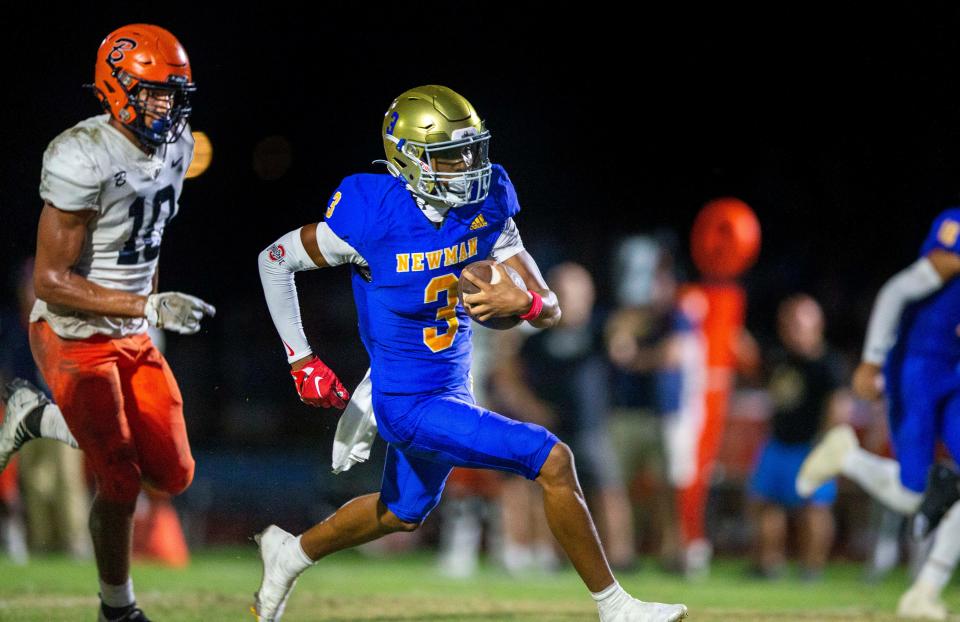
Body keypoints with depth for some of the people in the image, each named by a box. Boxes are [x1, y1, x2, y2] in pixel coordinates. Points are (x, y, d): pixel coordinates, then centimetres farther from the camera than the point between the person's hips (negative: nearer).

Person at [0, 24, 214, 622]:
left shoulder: (176, 145, 0)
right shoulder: (82, 159, -25)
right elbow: (51, 280, -25)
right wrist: (148, 308, -29)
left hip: (132, 335, 8)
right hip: (74, 337, -8)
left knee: (174, 476, 7)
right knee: (122, 484, -5)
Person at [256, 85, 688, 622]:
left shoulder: (488, 210, -7)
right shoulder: (373, 219, -22)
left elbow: (552, 310, -5)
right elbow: (276, 261, -8)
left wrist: (524, 302, -30)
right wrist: (302, 361, -10)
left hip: (450, 387, 7)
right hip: (411, 404, -7)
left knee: (402, 514, 28)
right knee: (553, 462, -15)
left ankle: (290, 555, 50)